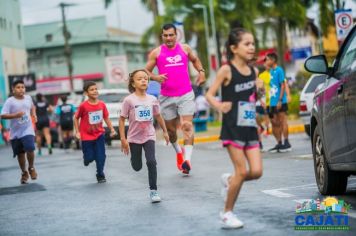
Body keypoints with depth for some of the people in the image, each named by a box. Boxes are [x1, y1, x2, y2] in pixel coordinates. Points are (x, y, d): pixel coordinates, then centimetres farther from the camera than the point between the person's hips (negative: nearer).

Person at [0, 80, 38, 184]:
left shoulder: (28, 98, 3)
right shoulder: (10, 101, -11)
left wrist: (34, 114, 9)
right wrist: (15, 115, -28)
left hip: (27, 130, 1)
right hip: (15, 132, -1)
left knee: (30, 149, -18)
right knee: (20, 154, 9)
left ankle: (31, 168, 10)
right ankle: (24, 173, 30)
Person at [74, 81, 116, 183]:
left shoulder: (102, 104, -7)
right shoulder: (83, 106, -16)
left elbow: (106, 118, 5)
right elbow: (76, 118, -4)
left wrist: (112, 129, -3)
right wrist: (77, 132, -7)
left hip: (99, 134, 2)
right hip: (86, 136, -2)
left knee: (101, 156, -4)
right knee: (89, 158, 3)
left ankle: (100, 175, 15)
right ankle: (87, 159, 40)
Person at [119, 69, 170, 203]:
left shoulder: (152, 99, -3)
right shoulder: (129, 100, -12)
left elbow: (158, 116, 12)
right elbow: (122, 119, -9)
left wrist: (165, 132, 17)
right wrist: (123, 139, -13)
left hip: (149, 136, 1)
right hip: (134, 138, -1)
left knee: (151, 162, -17)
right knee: (137, 167, 9)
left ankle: (153, 190, -6)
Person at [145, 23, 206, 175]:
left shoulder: (185, 49, 7)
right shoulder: (156, 53, 2)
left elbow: (195, 60, 25)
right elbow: (146, 71, 5)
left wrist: (201, 71, 8)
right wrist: (155, 77, -15)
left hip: (186, 95, -1)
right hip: (166, 97, 1)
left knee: (187, 125, -16)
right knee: (170, 129, 11)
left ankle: (187, 159, -23)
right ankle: (178, 151, 40)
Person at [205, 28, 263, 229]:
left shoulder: (254, 71, 9)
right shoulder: (227, 70, -8)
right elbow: (209, 95, -8)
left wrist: (259, 90, -1)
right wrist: (220, 106, -27)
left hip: (251, 128, 6)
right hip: (233, 128, -6)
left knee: (256, 171, -3)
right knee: (242, 171, -6)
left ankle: (229, 180, 27)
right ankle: (227, 213, 10)